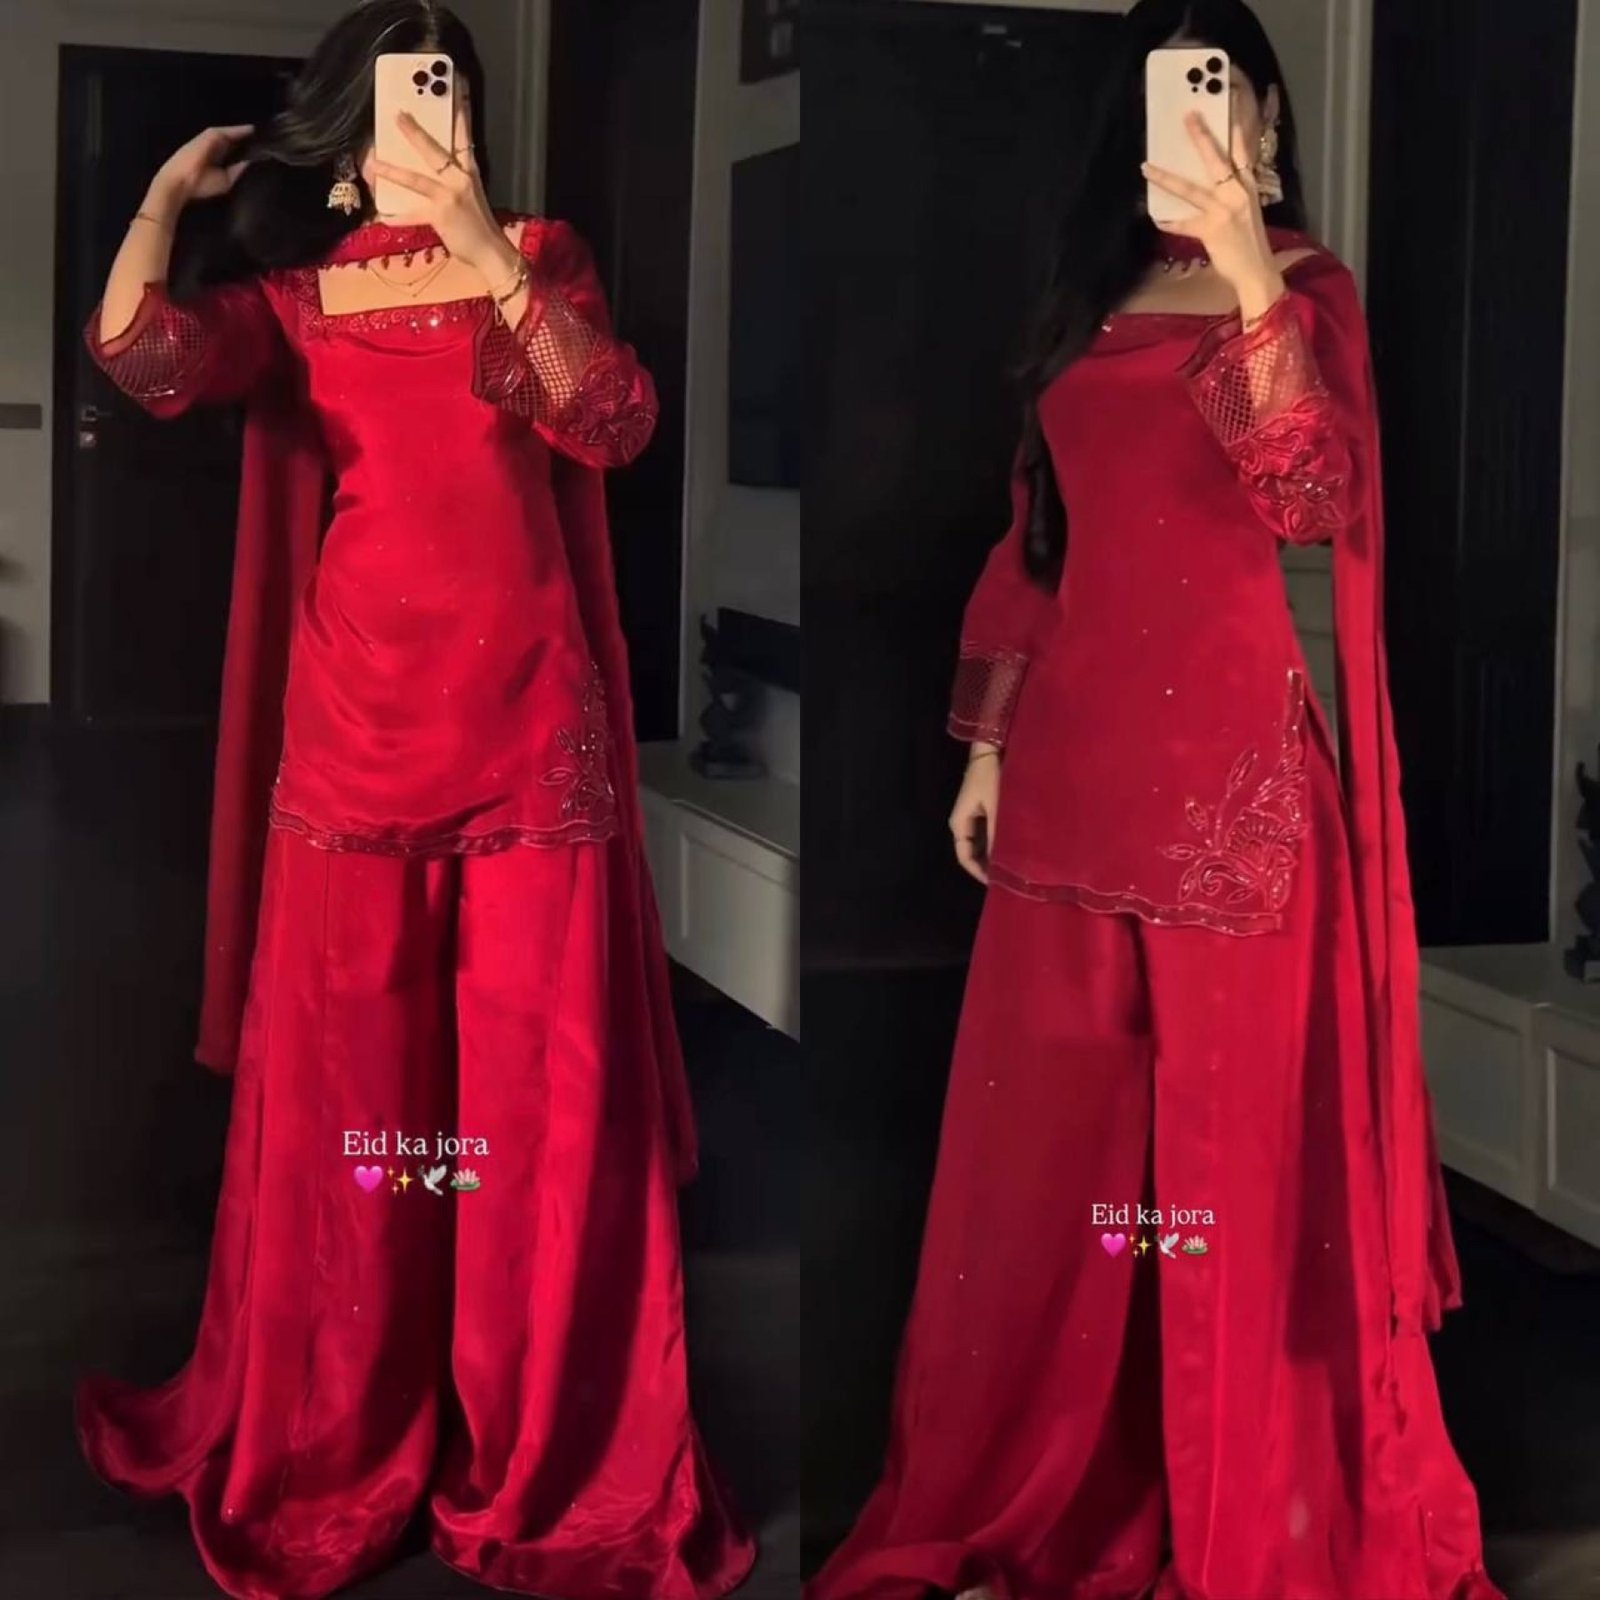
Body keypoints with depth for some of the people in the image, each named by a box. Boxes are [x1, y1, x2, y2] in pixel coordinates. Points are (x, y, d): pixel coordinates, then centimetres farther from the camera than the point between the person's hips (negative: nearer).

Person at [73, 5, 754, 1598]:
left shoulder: (534, 255, 9)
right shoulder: (288, 286, 9)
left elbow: (614, 422, -8)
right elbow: (137, 357, -11)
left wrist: (485, 249, -16)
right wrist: (171, 187, 5)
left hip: (526, 730, 0)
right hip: (354, 728, 1)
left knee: (542, 1095, 2)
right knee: (337, 1092, 6)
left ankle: (552, 1466, 16)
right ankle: (322, 1446, 23)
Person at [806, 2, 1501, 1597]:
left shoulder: (1304, 287, 1)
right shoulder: (1090, 301, 15)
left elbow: (1315, 498, -16)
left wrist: (1250, 273, -22)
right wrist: (988, 744, 12)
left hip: (1231, 760, -5)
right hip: (1076, 759, 5)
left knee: (1240, 1136, 1)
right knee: (1044, 1138, 10)